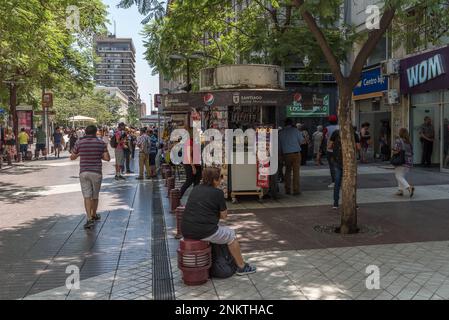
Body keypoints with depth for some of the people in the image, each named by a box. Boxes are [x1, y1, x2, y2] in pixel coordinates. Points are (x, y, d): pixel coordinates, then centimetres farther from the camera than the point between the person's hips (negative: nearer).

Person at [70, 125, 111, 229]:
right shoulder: (101, 143, -3)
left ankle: (89, 218, -12)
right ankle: (94, 215, 33)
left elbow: (72, 157, 9)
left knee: (87, 196, 0)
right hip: (96, 172, 0)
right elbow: (107, 158, -5)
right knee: (95, 196, 16)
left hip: (83, 172, 0)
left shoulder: (79, 143, -1)